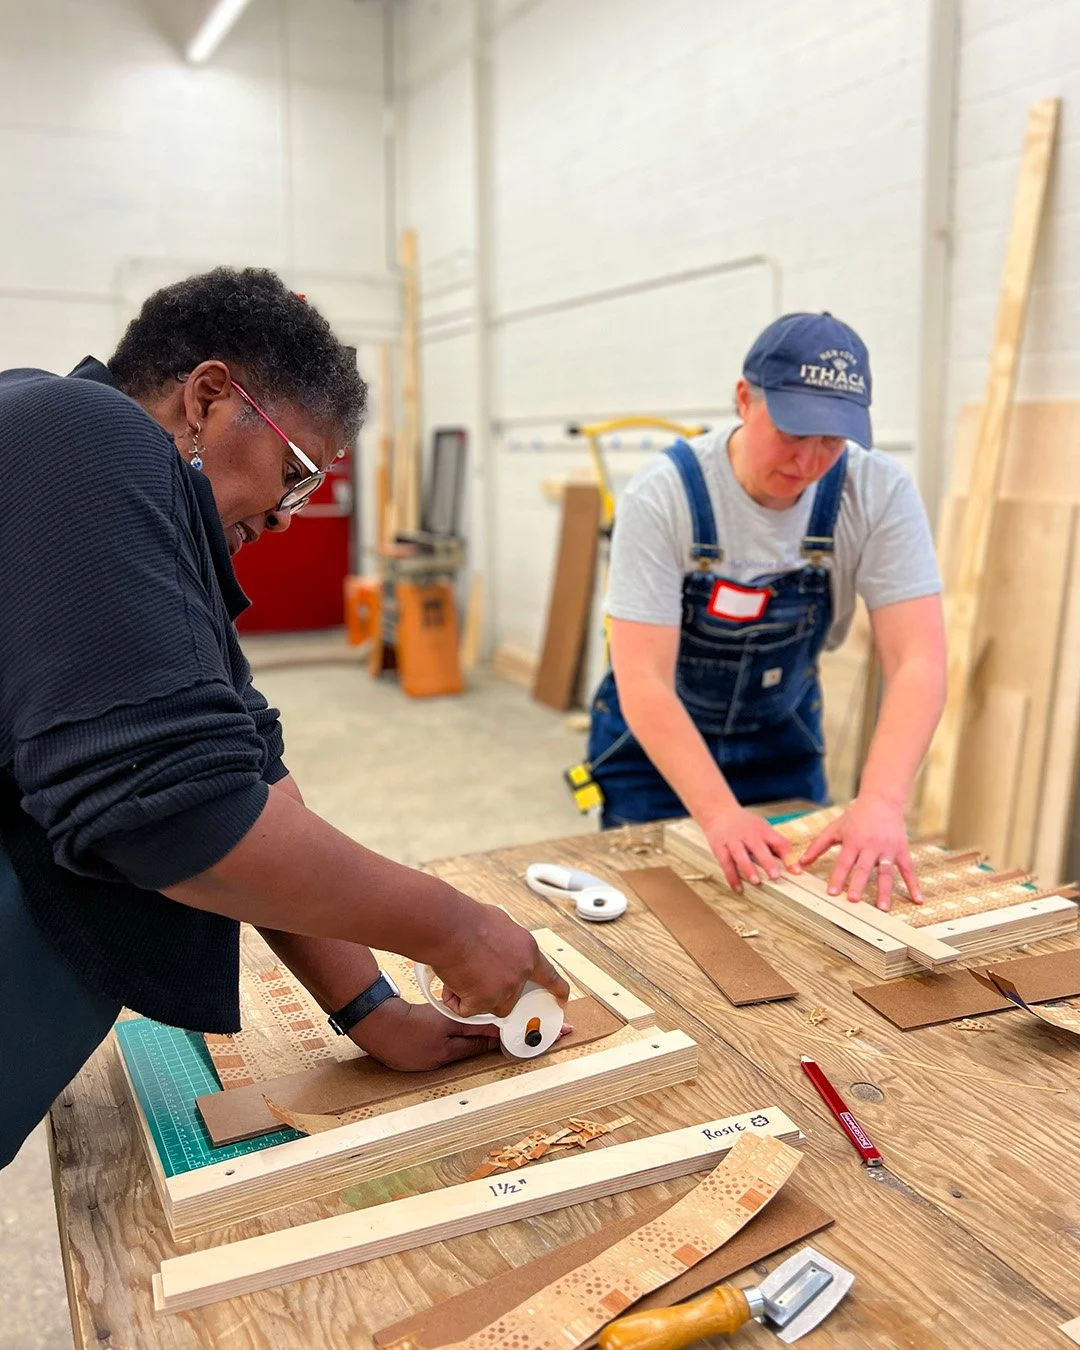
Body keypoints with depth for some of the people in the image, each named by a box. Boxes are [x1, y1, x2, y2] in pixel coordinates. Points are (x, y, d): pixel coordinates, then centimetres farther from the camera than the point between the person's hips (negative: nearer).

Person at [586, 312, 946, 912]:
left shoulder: (881, 492, -20)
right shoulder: (663, 495, -27)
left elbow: (919, 660, -26)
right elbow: (644, 682, -30)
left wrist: (882, 801, -42)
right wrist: (721, 814, -41)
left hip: (782, 734, 3)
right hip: (657, 738, -2)